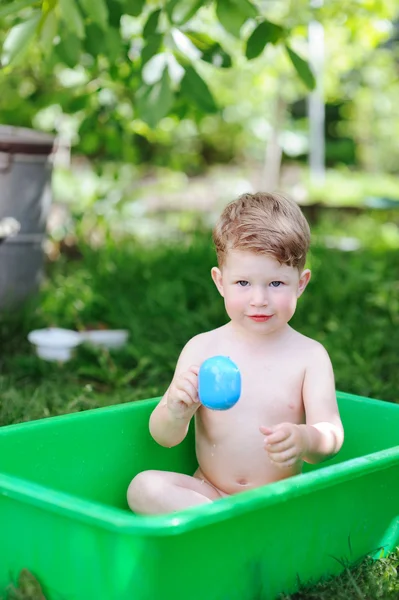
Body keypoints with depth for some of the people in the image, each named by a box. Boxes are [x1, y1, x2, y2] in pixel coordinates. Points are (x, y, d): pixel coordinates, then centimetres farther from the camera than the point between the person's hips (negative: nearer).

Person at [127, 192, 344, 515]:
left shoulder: (310, 356, -2)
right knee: (144, 487, -24)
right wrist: (176, 412, -28)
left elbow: (332, 437, -9)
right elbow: (165, 438, -3)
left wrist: (304, 440, -34)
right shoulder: (201, 349, -1)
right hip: (207, 493, 2)